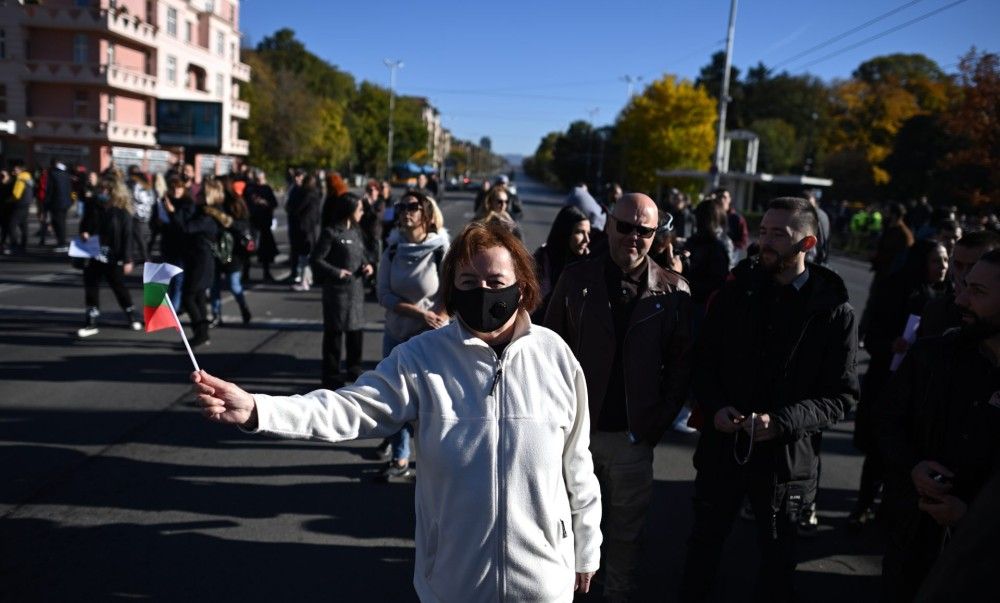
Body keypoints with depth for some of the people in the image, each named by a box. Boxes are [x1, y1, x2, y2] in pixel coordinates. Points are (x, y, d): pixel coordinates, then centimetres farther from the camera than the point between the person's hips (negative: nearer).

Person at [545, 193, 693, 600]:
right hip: (577, 428, 1)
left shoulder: (673, 291, -2)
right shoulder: (575, 278, -2)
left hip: (633, 437, 0)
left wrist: (659, 422, -5)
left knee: (626, 532, 14)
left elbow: (681, 364, 1)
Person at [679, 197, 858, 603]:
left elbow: (841, 396, -7)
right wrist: (715, 408, -12)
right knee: (704, 545, 18)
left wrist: (781, 422, -21)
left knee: (777, 558, 17)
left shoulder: (835, 311, -6)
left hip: (785, 458, -2)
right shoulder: (736, 292, 0)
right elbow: (703, 360, 6)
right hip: (721, 447, 2)